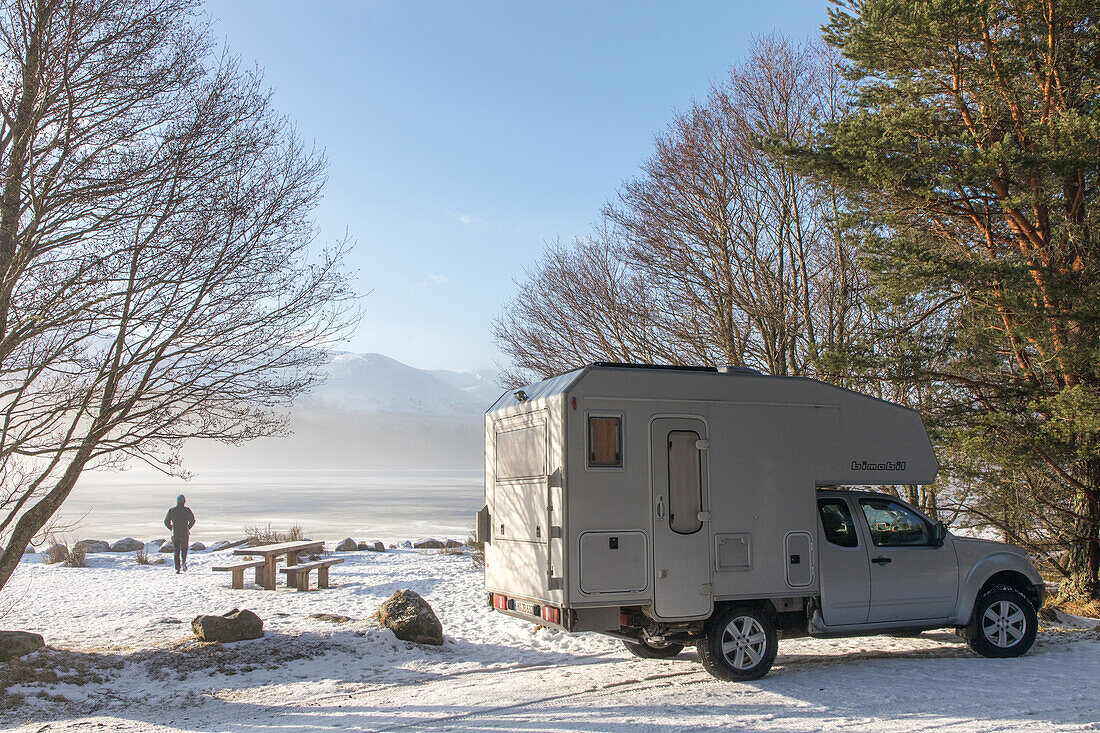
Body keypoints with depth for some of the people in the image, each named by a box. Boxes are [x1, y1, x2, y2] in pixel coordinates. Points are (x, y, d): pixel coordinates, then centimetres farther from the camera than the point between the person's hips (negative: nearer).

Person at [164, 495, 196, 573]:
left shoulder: (171, 510, 3)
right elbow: (192, 520, -8)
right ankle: (183, 561, -11)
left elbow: (166, 522, 5)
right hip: (185, 534, -1)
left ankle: (177, 568, -1)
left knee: (176, 551, 8)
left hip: (175, 534, 1)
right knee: (184, 549, 16)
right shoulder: (187, 510, -3)